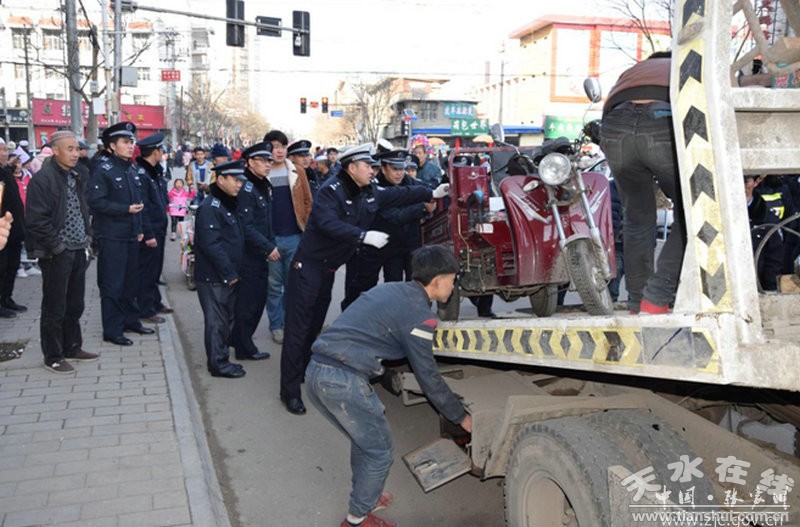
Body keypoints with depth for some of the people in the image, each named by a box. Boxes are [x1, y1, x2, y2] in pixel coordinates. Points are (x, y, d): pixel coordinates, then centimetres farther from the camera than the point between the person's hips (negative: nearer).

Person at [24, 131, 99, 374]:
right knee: (55, 308, 2)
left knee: (75, 305, 16)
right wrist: (57, 245, -15)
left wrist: (86, 238, 11)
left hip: (78, 251, 7)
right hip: (57, 254, -7)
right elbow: (36, 220, -16)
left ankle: (72, 347, 29)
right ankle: (53, 356, 14)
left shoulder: (77, 177, 12)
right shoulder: (42, 179, -12)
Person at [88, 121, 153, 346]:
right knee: (112, 284, -2)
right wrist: (126, 209, -20)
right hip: (111, 237, -7)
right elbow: (96, 201, -18)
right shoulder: (103, 169, -11)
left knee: (131, 281, 15)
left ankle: (130, 320, 28)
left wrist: (139, 228, 12)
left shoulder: (132, 170, 13)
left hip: (131, 235, 8)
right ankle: (112, 330, 6)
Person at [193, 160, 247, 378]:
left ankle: (221, 358, 28)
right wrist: (229, 273, -19)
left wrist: (233, 272, 14)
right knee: (217, 320, 0)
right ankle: (219, 363, 9)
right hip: (214, 277, -9)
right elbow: (211, 245, -22)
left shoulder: (228, 205, 15)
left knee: (226, 319, 16)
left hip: (228, 276, 10)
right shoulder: (210, 207, -16)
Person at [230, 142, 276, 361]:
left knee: (259, 300, 16)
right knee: (247, 302, 1)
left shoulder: (264, 186, 14)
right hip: (248, 255, -9)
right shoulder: (245, 188, -16)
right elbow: (246, 226, -22)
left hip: (261, 255, 9)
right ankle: (244, 348, 15)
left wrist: (271, 244, 10)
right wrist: (269, 247, -19)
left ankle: (238, 339, 32)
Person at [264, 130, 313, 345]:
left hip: (295, 237, 1)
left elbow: (308, 202, 7)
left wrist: (306, 228, -1)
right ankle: (276, 325, 19)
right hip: (270, 238, -1)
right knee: (274, 285, 7)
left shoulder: (297, 172, 5)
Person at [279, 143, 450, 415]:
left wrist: (432, 193, 18)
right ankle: (290, 390, 0)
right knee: (298, 329, -6)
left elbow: (399, 194, 19)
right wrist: (364, 236, -39)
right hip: (308, 266, -8)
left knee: (315, 325, 18)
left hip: (329, 268, 8)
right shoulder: (332, 190, -19)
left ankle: (304, 372, 33)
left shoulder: (371, 192, 4)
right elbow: (327, 223, -35)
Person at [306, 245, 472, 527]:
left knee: (364, 437, 27)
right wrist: (461, 417, 11)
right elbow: (429, 378, -2)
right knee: (380, 451, 11)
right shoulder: (418, 314, -7)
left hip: (316, 372, 9)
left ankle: (365, 496, 44)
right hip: (344, 381, -8)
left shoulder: (390, 290, 17)